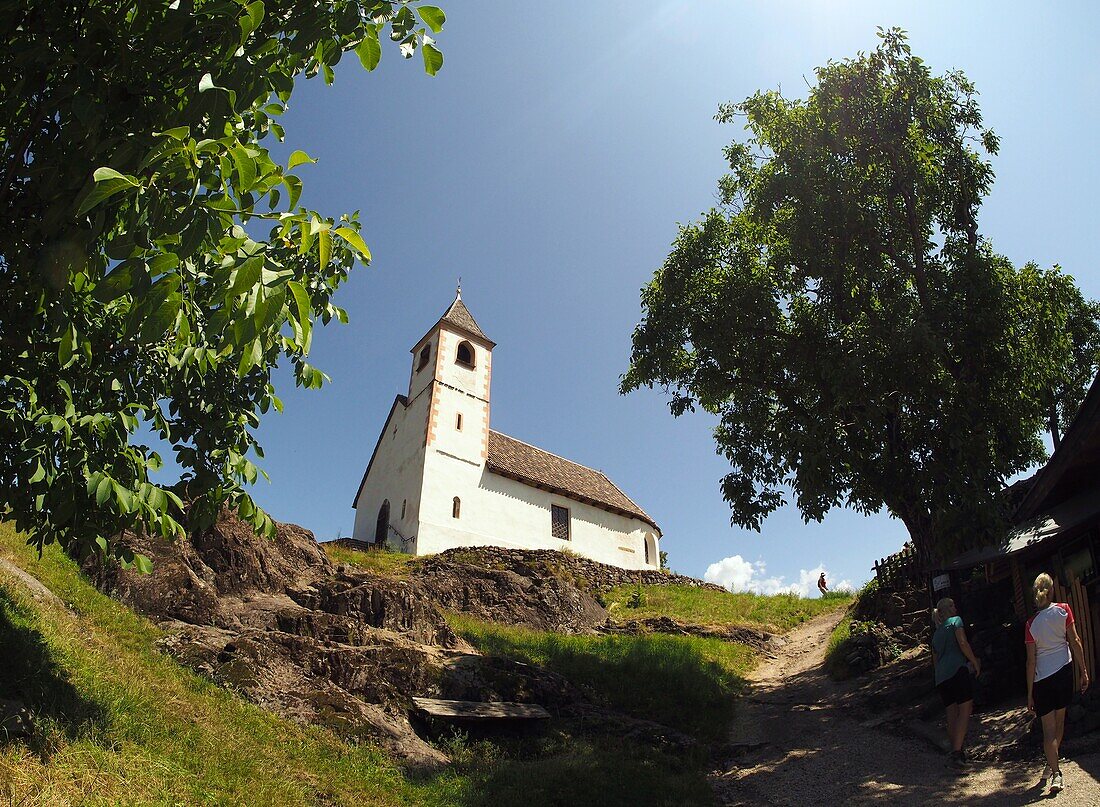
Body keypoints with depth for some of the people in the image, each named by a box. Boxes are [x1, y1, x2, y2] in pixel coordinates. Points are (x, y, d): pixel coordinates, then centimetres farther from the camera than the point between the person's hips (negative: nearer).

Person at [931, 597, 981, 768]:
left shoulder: (936, 633, 28)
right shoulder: (956, 621, 8)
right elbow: (962, 642, -7)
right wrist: (975, 662, 2)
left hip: (940, 677, 7)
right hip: (957, 670, -7)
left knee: (952, 715, 6)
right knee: (965, 710, -8)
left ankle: (956, 752, 3)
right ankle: (957, 752, -17)